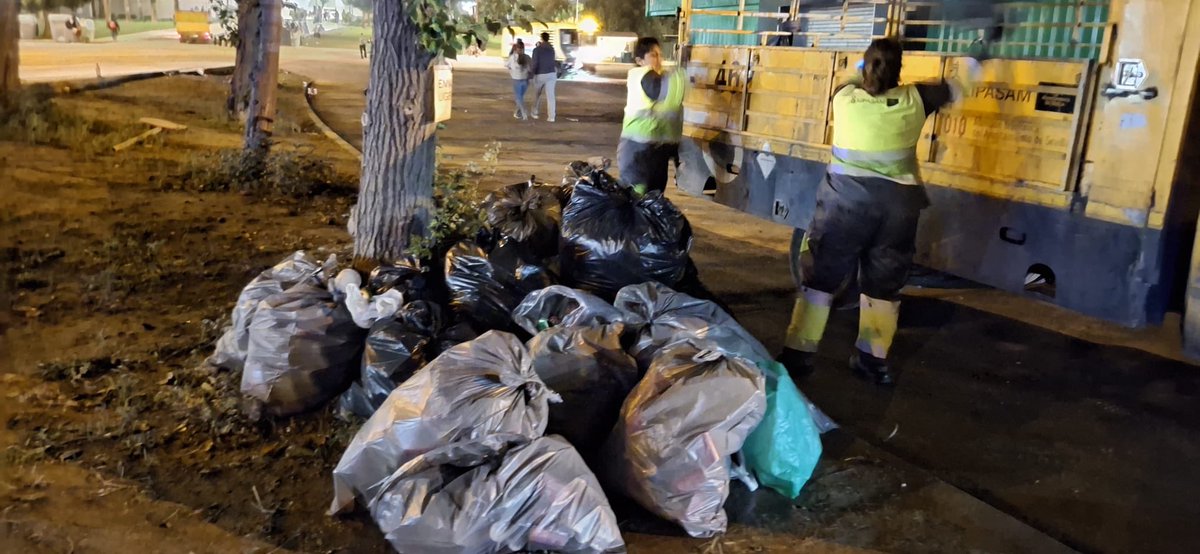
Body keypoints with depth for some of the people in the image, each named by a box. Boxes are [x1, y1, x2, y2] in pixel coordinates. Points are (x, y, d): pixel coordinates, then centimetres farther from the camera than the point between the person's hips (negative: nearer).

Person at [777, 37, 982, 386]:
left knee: (821, 276, 6)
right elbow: (954, 89, 15)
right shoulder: (914, 100, -3)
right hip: (897, 203, 1)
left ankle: (799, 354, 6)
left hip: (846, 198, -1)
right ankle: (874, 361, 19)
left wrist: (866, 70, 39)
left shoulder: (844, 97, -4)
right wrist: (970, 67, 35)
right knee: (884, 285, 12)